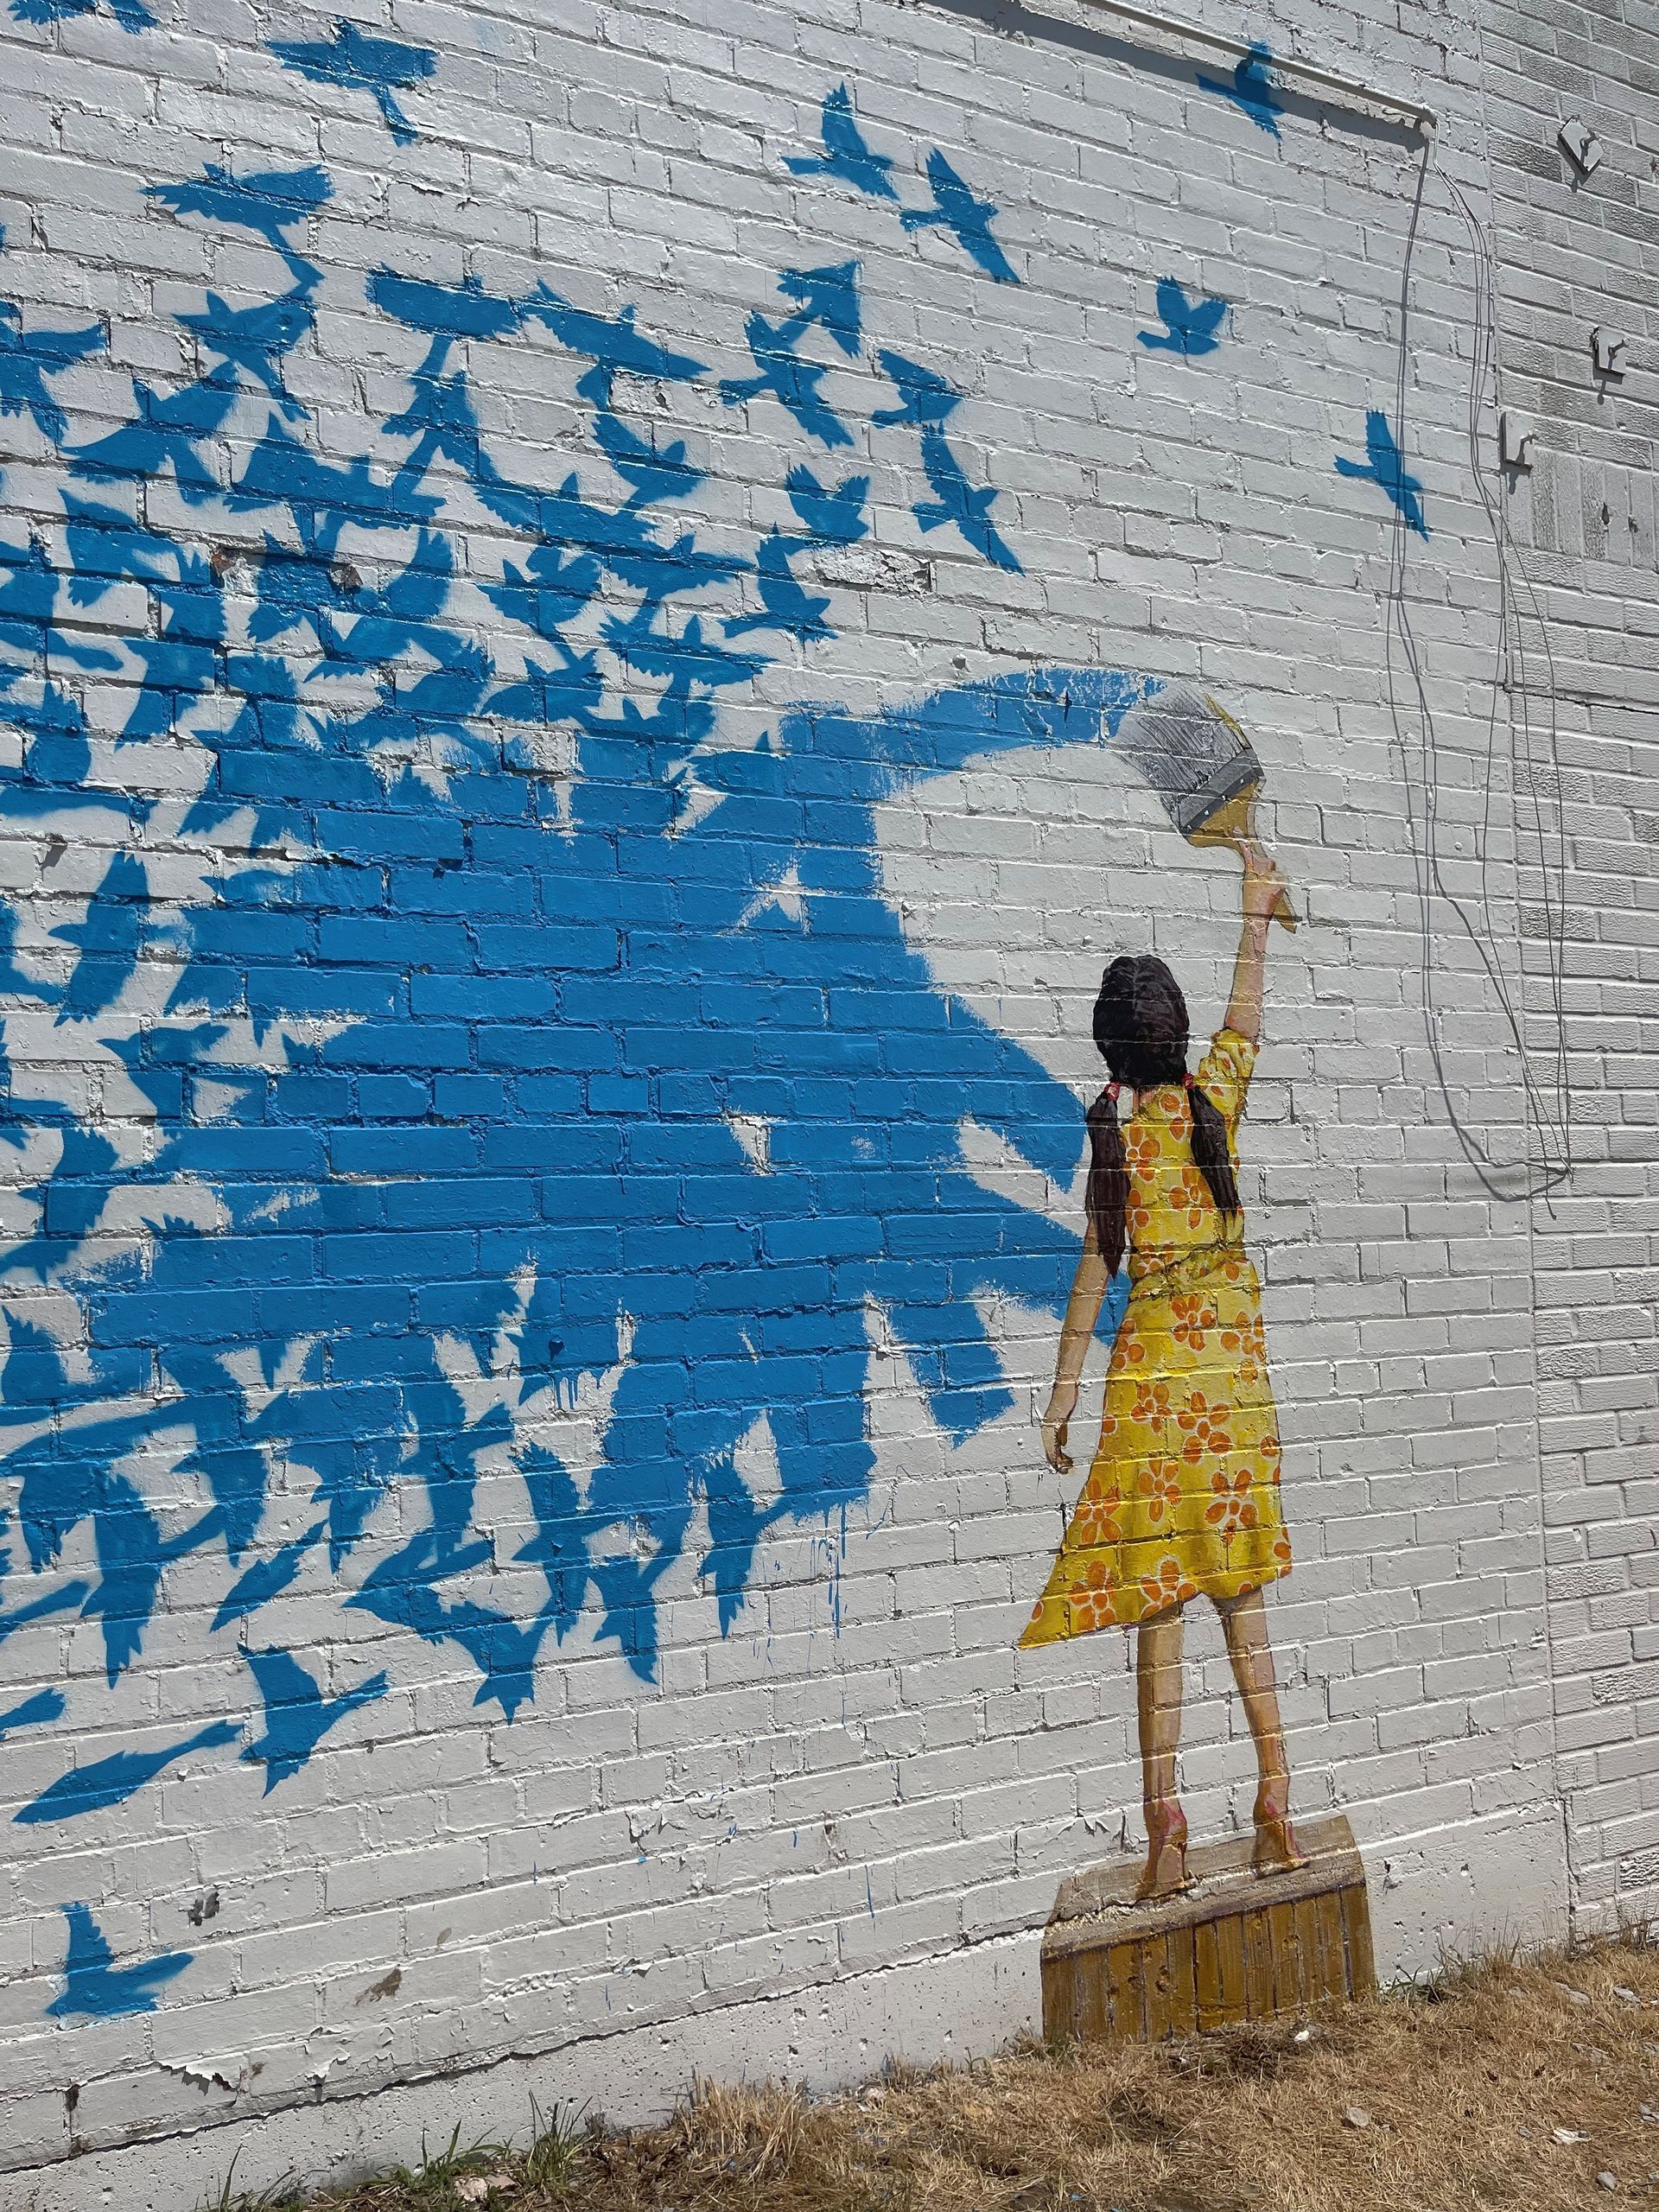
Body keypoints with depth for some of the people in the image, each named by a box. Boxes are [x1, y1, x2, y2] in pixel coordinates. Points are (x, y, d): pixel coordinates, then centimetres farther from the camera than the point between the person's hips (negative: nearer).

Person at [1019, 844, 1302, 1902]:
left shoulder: (1113, 1130, -6)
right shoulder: (1216, 1096, 1)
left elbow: (1098, 1266, -7)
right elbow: (1247, 1011, 20)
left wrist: (1065, 1387, -1)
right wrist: (1257, 910, 35)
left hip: (1155, 1362, -3)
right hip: (1235, 1356, 3)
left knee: (1160, 1590, 1)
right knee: (1239, 1583, 11)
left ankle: (1165, 1810, 0)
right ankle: (1275, 1790, 12)